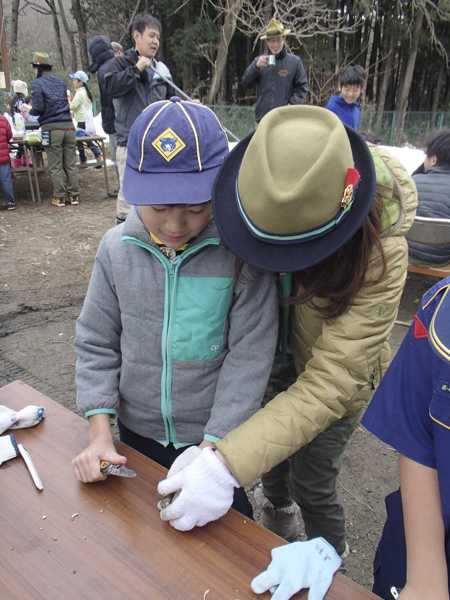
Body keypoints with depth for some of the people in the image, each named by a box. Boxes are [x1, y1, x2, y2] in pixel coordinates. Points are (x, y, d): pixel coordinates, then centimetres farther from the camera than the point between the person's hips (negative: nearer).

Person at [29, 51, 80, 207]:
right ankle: (74, 195, 10)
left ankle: (60, 197, 4)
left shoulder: (37, 83, -2)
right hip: (68, 125, 5)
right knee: (71, 164, 7)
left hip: (51, 128, -5)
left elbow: (38, 108, -10)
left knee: (55, 166, 2)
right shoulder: (60, 82, 17)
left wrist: (30, 111, 13)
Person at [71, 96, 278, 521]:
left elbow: (249, 355, -19)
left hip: (217, 436, -3)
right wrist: (99, 433, -9)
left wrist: (213, 448, -21)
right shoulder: (116, 248, -10)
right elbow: (96, 343, -2)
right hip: (138, 435, 4)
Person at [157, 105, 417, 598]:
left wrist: (227, 463, -44)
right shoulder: (259, 196, -26)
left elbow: (330, 383, -36)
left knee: (311, 484, 12)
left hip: (335, 378, -3)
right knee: (271, 456, 23)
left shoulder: (378, 253, -36)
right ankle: (277, 508, 61)